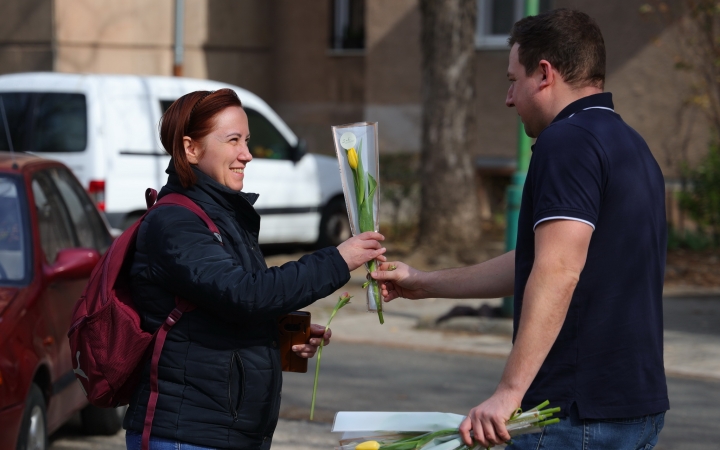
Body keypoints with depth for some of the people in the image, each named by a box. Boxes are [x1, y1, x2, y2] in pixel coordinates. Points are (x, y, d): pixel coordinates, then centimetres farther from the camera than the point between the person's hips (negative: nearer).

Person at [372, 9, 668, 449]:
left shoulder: (568, 141, -13)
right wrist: (424, 284, 32)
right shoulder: (631, 146, 18)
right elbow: (533, 264, 26)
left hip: (576, 412, -9)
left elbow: (558, 273, -25)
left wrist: (510, 391, -29)